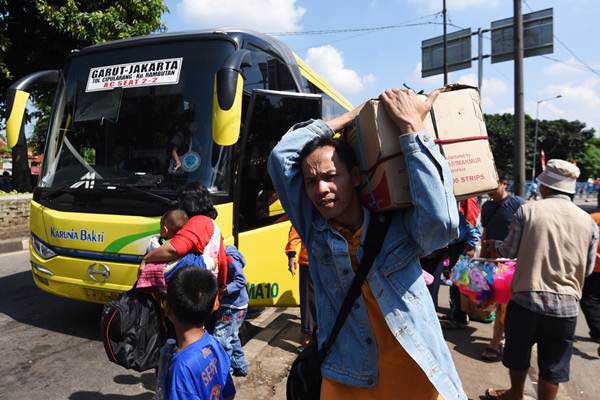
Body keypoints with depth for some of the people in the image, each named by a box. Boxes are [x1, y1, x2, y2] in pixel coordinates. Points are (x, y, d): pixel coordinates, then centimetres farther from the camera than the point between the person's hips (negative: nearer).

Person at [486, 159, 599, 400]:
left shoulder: (527, 211, -8)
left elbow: (509, 251, -2)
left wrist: (495, 245, 19)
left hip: (526, 298, -1)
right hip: (566, 305, 1)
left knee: (518, 355, 21)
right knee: (552, 366, 15)